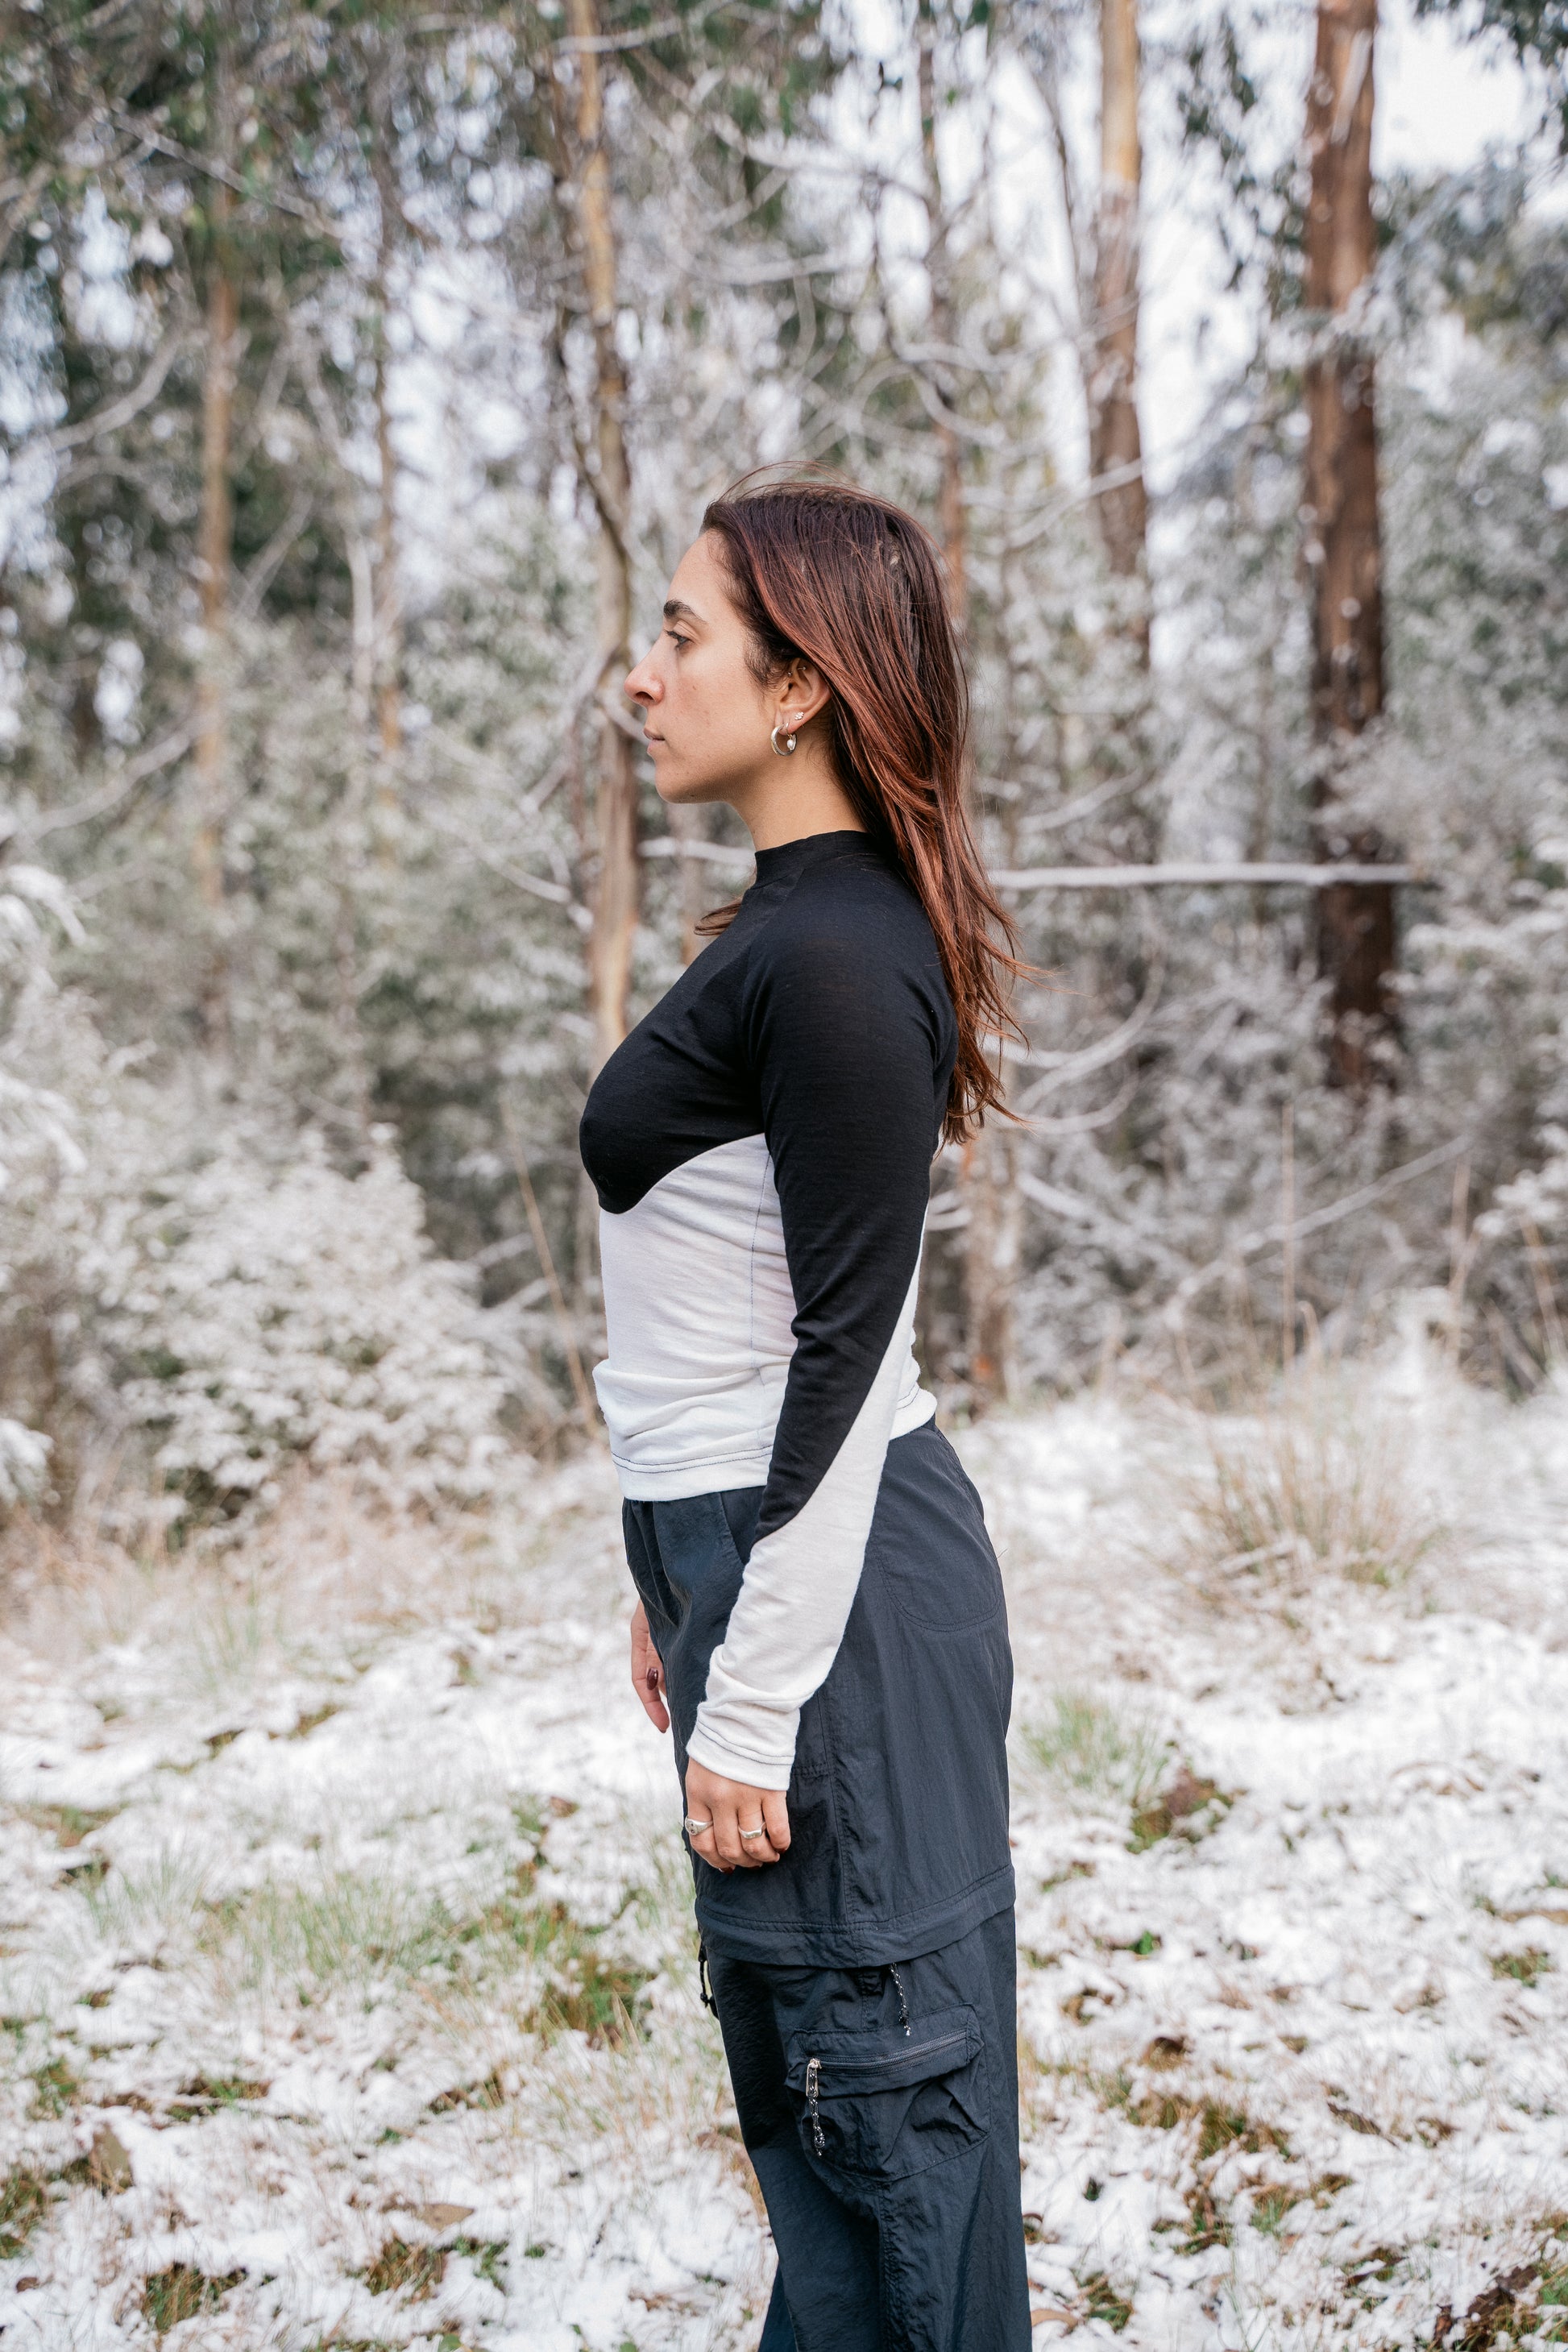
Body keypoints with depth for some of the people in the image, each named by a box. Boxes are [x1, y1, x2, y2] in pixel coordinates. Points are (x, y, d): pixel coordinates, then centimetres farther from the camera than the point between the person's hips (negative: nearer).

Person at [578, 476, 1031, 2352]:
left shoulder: (838, 956, -18)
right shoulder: (798, 927, 12)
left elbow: (844, 1355, -20)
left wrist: (753, 1705, -17)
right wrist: (677, 1585, 21)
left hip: (831, 1577, -10)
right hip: (754, 1545, 10)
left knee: (885, 2057, 4)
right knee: (792, 2054, 21)